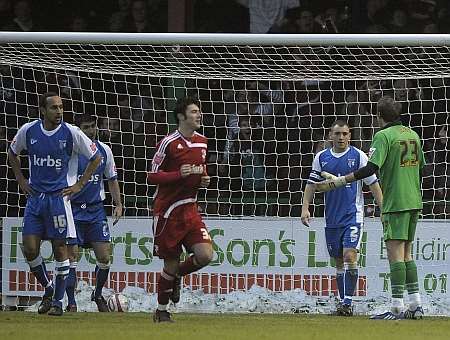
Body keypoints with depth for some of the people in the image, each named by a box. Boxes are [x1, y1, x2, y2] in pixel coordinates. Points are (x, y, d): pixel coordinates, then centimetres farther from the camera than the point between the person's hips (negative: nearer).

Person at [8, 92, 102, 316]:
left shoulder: (71, 133, -6)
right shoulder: (28, 131, 1)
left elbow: (95, 158, 5)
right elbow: (12, 154, 21)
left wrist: (80, 185, 1)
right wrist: (21, 180, 12)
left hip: (59, 197, -3)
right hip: (35, 196, 3)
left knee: (60, 248, -3)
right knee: (29, 248, -3)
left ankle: (58, 301, 5)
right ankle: (48, 289, 19)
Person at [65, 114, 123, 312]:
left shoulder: (104, 151, 6)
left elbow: (112, 179, 18)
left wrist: (118, 204, 11)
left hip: (96, 209, 4)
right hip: (73, 209, -4)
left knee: (104, 257, -2)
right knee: (71, 256, -7)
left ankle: (98, 295, 21)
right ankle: (71, 303, 2)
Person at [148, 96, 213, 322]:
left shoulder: (202, 143, 10)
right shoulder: (169, 143, -11)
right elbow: (152, 176, -10)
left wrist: (204, 179, 4)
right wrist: (179, 174, -23)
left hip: (190, 208, 5)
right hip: (168, 210, -5)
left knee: (205, 255, -12)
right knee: (171, 262, 0)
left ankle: (176, 276, 19)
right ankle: (161, 311, 18)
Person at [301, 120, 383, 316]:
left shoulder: (358, 156, -2)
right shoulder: (321, 158, 8)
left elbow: (373, 184, 0)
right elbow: (312, 183, 12)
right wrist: (305, 208, 0)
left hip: (353, 215, -4)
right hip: (332, 217, 4)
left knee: (349, 255, -17)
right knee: (338, 261, 9)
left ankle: (348, 301, -17)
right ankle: (343, 302, 16)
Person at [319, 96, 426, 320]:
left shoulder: (383, 136, -10)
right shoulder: (412, 134, 14)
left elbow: (371, 168, -19)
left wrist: (339, 181, -17)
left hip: (395, 202, -8)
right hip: (413, 202, 8)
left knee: (395, 253, -9)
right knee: (406, 253, 14)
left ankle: (397, 307, -13)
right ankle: (416, 305, 12)